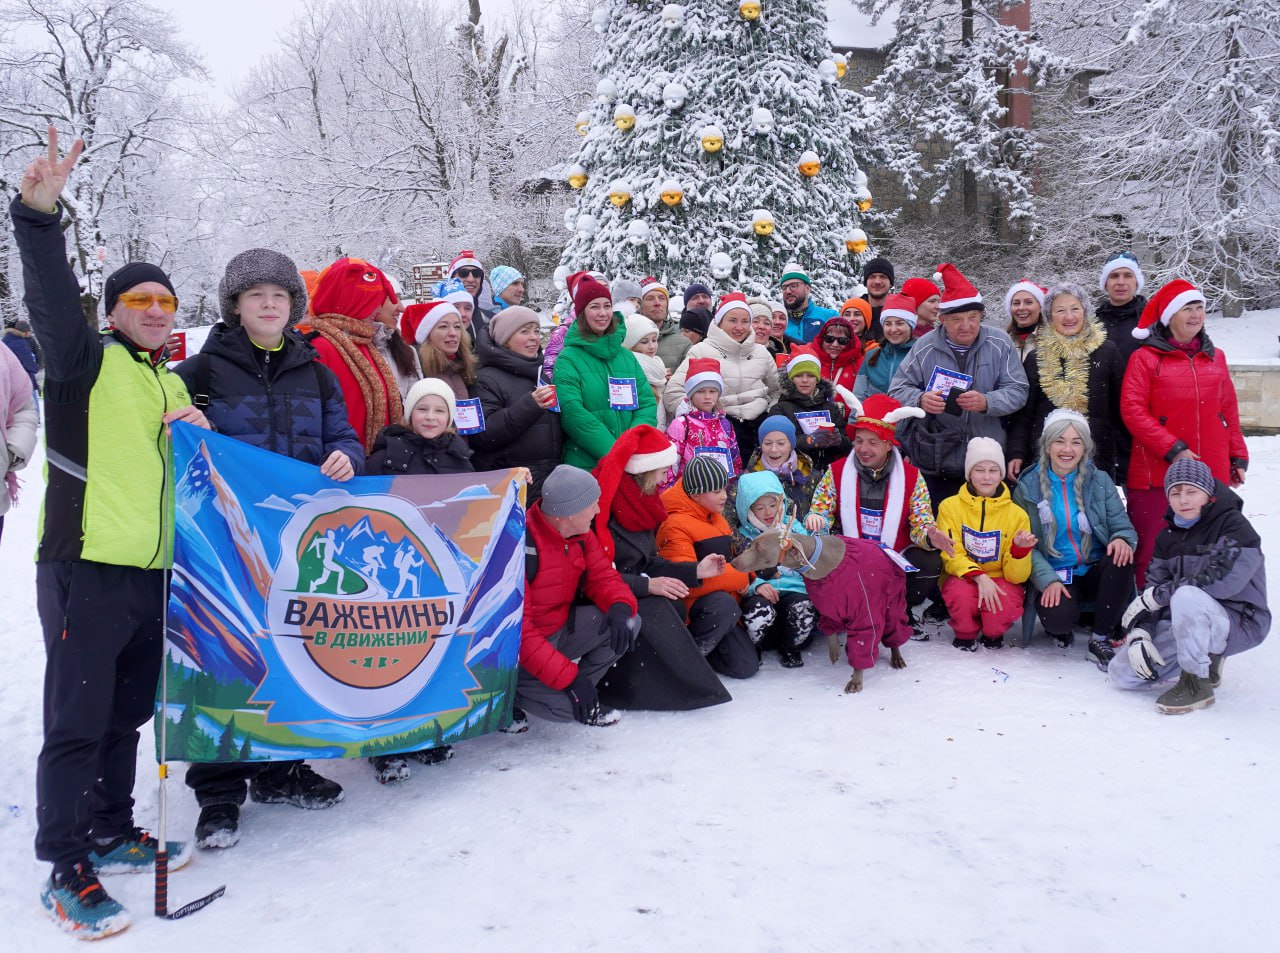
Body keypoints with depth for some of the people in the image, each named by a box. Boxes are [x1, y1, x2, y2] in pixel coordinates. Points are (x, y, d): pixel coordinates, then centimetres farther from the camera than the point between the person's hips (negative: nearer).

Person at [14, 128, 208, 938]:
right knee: (77, 721, -4)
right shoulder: (87, 362, -1)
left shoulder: (172, 384, 19)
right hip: (85, 569, -7)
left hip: (151, 572, 7)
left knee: (128, 714, 16)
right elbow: (51, 298, -19)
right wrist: (40, 215, -34)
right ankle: (67, 872, 5)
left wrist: (200, 426, 4)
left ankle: (113, 835, 31)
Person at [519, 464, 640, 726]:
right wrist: (568, 676, -29)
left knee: (628, 623, -8)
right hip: (514, 651, -7)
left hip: (560, 631, 7)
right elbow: (516, 628, -29)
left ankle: (580, 691, 4)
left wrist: (620, 605, -21)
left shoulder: (580, 534, -4)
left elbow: (602, 577, 4)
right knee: (565, 708, -24)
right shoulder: (519, 544, -29)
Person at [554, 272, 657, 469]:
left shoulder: (627, 357, 13)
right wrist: (612, 451, -20)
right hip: (584, 465, -4)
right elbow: (572, 412, -14)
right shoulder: (568, 359, -3)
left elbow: (647, 403, 7)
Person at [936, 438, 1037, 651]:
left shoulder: (1017, 514, -2)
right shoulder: (950, 506, -2)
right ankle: (965, 634, 0)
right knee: (962, 595, -35)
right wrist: (979, 576, -25)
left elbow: (1016, 575, -5)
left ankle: (993, 634, 5)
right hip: (963, 578, 0)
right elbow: (951, 556, -7)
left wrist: (1020, 549, -26)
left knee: (1005, 604, -33)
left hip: (1000, 580, 1)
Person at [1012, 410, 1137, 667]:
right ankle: (1061, 629, 8)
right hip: (1054, 576, -2)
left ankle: (1101, 640, -14)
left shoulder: (1099, 480, 6)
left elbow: (1122, 524, 3)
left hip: (1095, 572, 3)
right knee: (1058, 617, -34)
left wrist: (1123, 539, -24)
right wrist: (1048, 580, -19)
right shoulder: (1028, 486, 1)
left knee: (1122, 559, -32)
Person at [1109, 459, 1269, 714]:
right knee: (1121, 673, -6)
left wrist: (1152, 597, -21)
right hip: (1184, 623, 7)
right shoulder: (1168, 537, 9)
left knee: (1187, 596, -39)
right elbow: (1153, 584, 3)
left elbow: (1221, 581, -29)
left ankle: (1198, 683, -20)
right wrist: (1139, 633, -16)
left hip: (1239, 623, -7)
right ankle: (1207, 661, 12)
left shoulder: (1235, 526, -13)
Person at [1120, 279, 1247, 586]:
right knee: (1152, 551, -3)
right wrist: (1173, 449, -14)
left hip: (1212, 475, 4)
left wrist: (1238, 457, 13)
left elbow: (1230, 412, 19)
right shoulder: (1145, 358, 0)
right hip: (1157, 475, -4)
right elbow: (1132, 411, -9)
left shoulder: (1216, 358, 15)